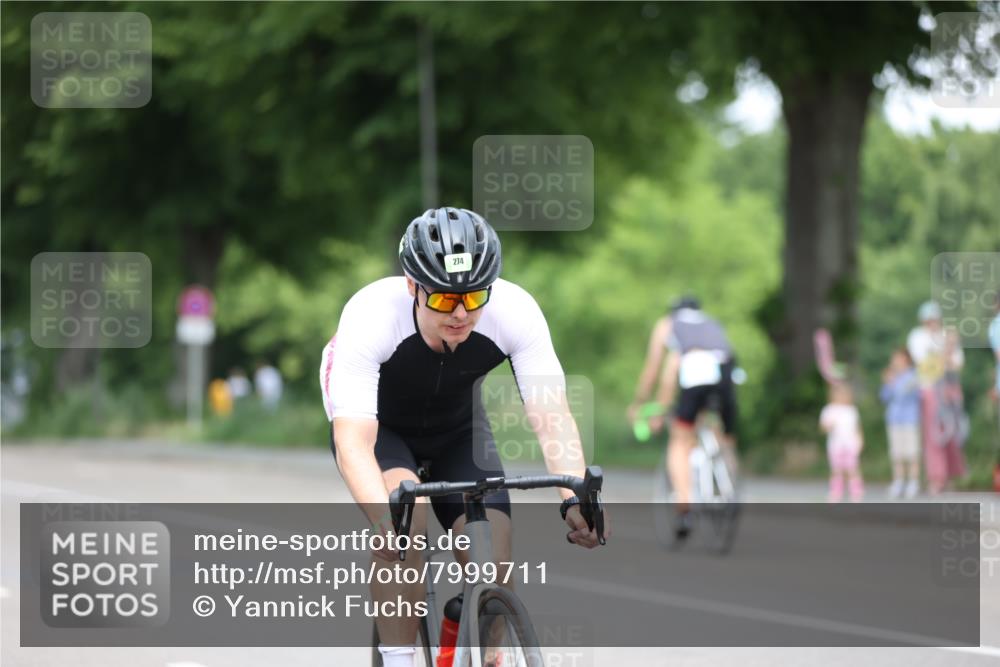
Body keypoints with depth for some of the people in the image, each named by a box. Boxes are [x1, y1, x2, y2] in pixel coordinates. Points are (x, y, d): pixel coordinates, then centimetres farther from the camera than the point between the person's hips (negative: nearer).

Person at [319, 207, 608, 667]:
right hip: (378, 425, -3)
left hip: (457, 430, 3)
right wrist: (385, 518, -61)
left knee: (494, 570, -13)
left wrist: (576, 499, -52)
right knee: (407, 518, -33)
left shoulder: (516, 311, -30)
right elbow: (353, 442, -44)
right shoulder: (370, 317, -37)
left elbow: (551, 417, -35)